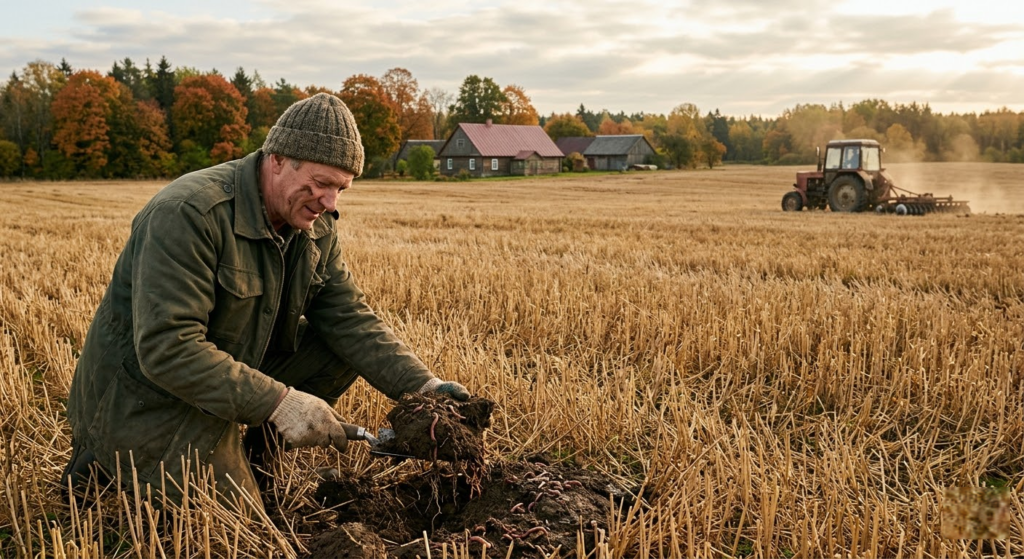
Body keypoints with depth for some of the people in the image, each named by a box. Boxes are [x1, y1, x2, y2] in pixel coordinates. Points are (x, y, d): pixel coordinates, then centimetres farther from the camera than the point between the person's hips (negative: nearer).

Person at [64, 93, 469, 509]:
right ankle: (106, 463, 8)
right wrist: (277, 402, -36)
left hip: (237, 368, 8)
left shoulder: (316, 227, -2)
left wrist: (422, 385, -19)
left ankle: (253, 458, 8)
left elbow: (350, 319, -4)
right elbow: (166, 350, -33)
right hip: (146, 395, -7)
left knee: (345, 347, -6)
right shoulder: (187, 214, -28)